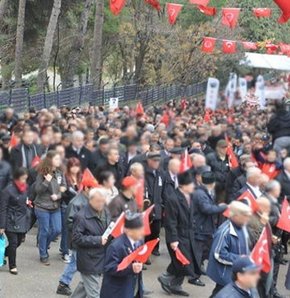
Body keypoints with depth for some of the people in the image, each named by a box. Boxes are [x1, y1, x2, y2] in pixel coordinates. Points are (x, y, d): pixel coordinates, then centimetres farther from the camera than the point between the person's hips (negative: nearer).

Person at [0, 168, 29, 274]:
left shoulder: (25, 188, 3)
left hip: (22, 221, 6)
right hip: (11, 222, -6)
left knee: (18, 242, 11)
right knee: (13, 243, -2)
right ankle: (12, 266, 13)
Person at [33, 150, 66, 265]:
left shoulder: (60, 173, 2)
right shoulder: (42, 173, -13)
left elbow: (64, 187, 7)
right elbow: (37, 190, -15)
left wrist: (58, 195, -10)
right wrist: (46, 181, -27)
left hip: (55, 207, 5)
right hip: (42, 207, -5)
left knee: (57, 230, 5)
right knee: (44, 231, 2)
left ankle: (44, 245, 31)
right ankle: (43, 255, 17)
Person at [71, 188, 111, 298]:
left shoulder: (105, 212, 4)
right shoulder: (81, 216, -19)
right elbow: (77, 238, -19)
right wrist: (98, 240, -24)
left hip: (101, 258, 7)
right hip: (89, 260, -7)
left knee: (85, 285, 24)